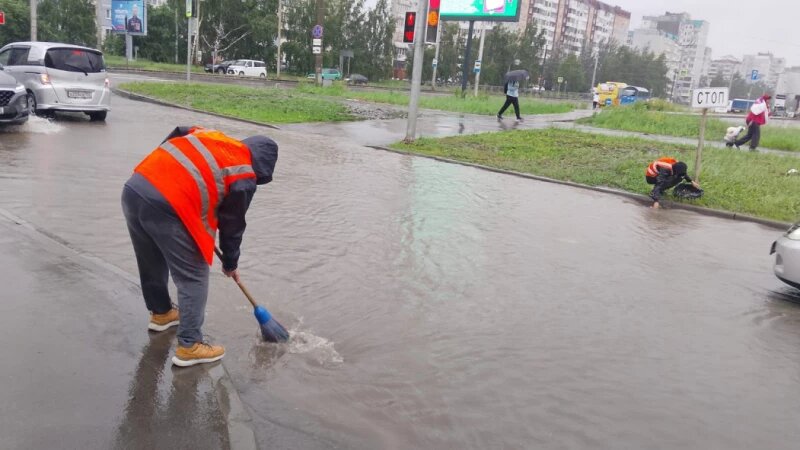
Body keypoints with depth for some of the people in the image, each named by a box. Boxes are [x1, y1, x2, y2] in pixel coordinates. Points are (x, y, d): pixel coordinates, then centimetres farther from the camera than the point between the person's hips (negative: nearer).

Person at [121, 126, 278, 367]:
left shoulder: (211, 136, 23)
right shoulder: (244, 178, 4)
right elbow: (232, 226, 11)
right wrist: (230, 264, 27)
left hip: (133, 188, 8)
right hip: (166, 207, -8)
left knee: (151, 263, 28)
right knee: (194, 278, 8)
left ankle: (161, 313, 50)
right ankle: (189, 346, 13)